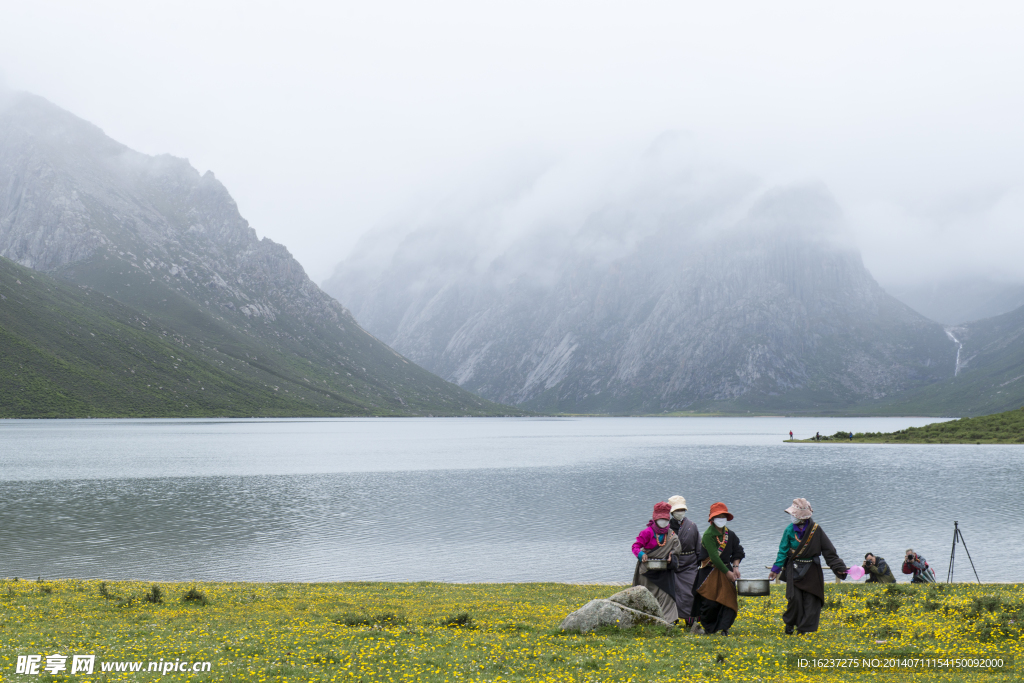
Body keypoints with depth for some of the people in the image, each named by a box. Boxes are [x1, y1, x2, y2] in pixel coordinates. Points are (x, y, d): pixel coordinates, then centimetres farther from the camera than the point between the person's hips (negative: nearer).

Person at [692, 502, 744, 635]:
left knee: (729, 598, -5)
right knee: (710, 601, -6)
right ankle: (703, 624, 16)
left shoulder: (730, 534, 6)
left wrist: (735, 567, -4)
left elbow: (737, 551, 13)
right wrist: (727, 572, -19)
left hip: (726, 570, 5)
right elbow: (714, 556, -18)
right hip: (710, 573, -5)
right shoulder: (708, 535, -13)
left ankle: (722, 628, 1)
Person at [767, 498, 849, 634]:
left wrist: (839, 568, -7)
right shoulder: (790, 530, -2)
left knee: (811, 600, -3)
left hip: (812, 571, 0)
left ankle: (805, 629, 6)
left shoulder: (816, 530, -5)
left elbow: (829, 551, -1)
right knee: (795, 598, -10)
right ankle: (790, 624, 12)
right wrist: (776, 569, -5)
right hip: (795, 570, 0)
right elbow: (783, 550, 2)